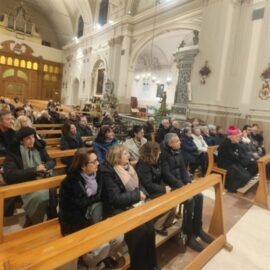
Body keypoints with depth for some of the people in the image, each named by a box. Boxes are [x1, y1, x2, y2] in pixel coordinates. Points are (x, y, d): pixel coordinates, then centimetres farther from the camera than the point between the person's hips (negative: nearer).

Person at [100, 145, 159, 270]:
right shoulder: (108, 172, -16)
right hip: (116, 209, -6)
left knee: (149, 226, -14)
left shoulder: (127, 167, 6)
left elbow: (138, 185, 13)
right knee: (139, 230, -22)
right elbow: (116, 198, -22)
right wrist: (137, 195, -17)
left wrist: (142, 193, -8)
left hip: (131, 205, 6)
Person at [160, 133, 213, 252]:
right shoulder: (164, 154, -16)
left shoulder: (178, 152, 8)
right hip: (170, 185, -7)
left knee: (199, 196, -10)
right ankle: (188, 235, -7)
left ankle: (198, 229, 7)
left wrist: (188, 182, -7)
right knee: (189, 200, -25)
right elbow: (167, 174, -21)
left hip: (181, 182, 8)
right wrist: (181, 186, -22)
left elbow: (183, 169, 9)